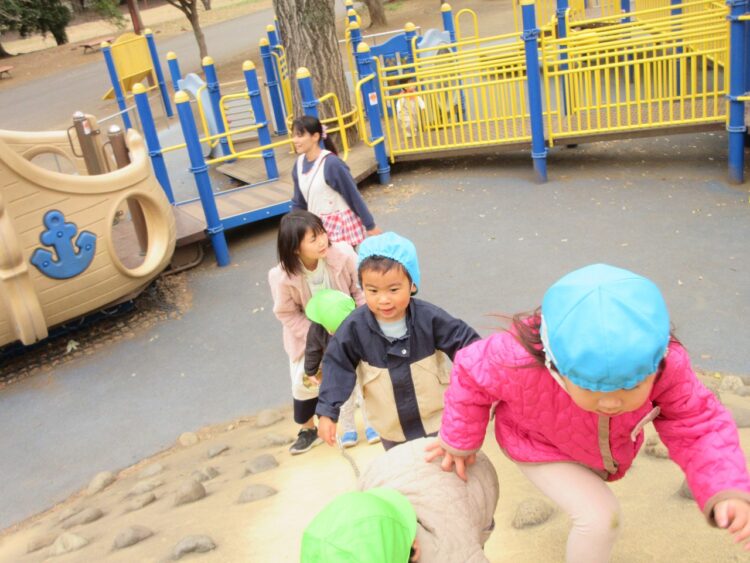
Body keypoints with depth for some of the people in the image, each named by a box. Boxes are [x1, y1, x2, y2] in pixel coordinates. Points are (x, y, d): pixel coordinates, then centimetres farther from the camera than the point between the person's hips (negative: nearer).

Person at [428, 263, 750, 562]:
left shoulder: (668, 366, -39)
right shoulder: (522, 364, -46)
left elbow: (698, 426, -26)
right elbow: (471, 375, -25)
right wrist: (459, 443, -10)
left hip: (609, 446, 5)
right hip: (541, 448, -4)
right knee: (600, 517, -19)